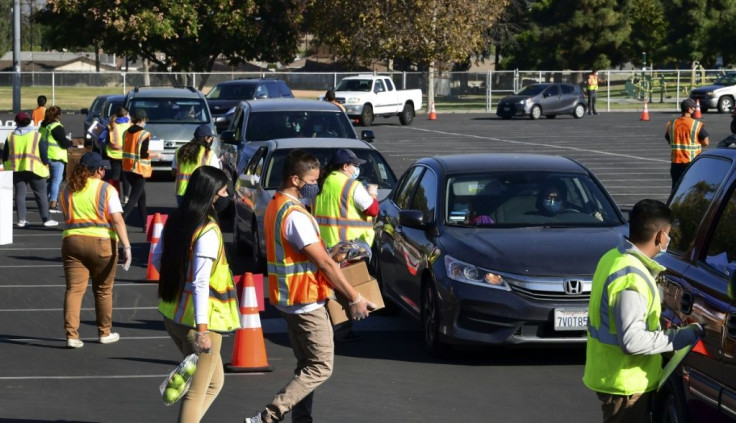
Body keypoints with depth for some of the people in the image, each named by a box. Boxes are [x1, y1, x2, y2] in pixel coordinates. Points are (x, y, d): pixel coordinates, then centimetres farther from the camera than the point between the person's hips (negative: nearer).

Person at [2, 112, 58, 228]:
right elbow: (44, 154, -3)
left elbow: (5, 156, 8)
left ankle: (21, 219, 2)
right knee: (41, 194, 3)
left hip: (16, 170, 2)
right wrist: (46, 166, 7)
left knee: (19, 194, 7)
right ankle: (46, 219, 0)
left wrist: (7, 168, 19)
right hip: (34, 169, -2)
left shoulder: (11, 137, 4)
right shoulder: (37, 136, -2)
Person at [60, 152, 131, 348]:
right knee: (103, 290, 12)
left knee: (74, 288, 0)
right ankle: (105, 333, 22)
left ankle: (71, 335, -10)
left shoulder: (68, 190, 10)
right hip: (101, 243, -3)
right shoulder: (106, 189, -2)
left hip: (72, 241, 3)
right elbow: (117, 220, -11)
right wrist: (126, 246, -14)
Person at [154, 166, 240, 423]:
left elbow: (157, 259, 17)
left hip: (172, 314, 8)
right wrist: (202, 330, -26)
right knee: (197, 393, 2)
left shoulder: (175, 221, 4)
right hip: (198, 319, -8)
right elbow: (201, 284, -25)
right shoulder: (208, 232, -21)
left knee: (214, 381, 21)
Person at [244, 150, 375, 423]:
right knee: (321, 368, -5)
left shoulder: (275, 206, 10)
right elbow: (324, 262, -21)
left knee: (306, 365, 16)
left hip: (288, 298, 10)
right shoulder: (295, 215, -22)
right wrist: (354, 299, -15)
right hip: (305, 300, -10)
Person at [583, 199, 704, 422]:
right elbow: (633, 341, -28)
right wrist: (684, 335, -21)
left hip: (612, 376, 10)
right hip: (624, 383, -10)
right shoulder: (631, 278, -26)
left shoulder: (614, 258, 5)